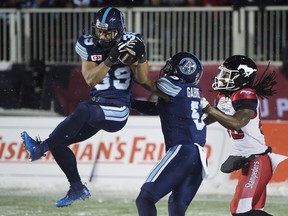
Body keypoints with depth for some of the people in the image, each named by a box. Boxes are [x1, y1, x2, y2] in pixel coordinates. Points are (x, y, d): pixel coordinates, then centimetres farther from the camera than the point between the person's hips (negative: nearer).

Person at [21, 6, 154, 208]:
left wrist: (141, 56, -20)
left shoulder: (129, 43, -5)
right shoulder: (89, 46, 1)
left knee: (83, 110, -35)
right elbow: (91, 79, -9)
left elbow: (143, 79, -2)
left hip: (118, 109, -5)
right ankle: (77, 189, 13)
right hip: (97, 106, 6)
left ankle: (41, 147, -34)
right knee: (58, 143, -2)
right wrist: (111, 59, -22)